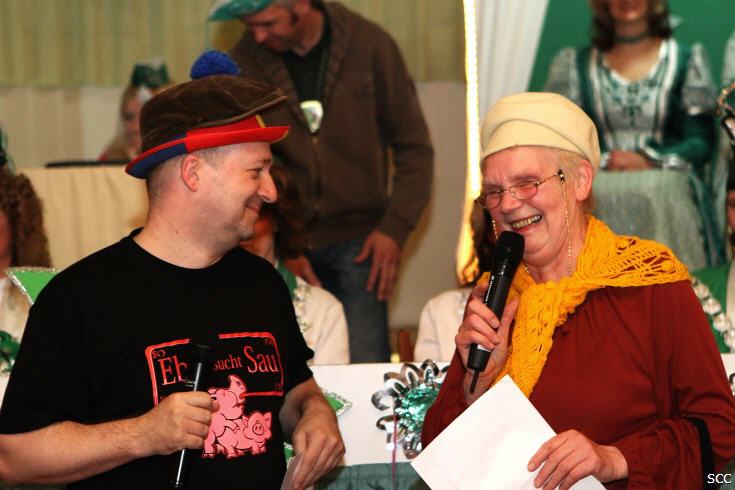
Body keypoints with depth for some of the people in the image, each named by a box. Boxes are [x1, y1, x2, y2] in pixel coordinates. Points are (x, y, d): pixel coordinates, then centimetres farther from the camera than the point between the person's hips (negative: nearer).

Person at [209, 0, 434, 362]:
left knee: (365, 365, -11)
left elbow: (413, 146, 4)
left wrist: (395, 227, -7)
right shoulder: (245, 62, 0)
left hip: (357, 237, -1)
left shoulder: (370, 45, -1)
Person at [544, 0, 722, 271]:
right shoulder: (576, 64, 19)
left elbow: (702, 141, 7)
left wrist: (649, 161, -10)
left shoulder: (686, 60, 16)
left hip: (667, 180, -1)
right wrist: (603, 161, -10)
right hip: (598, 180, 1)